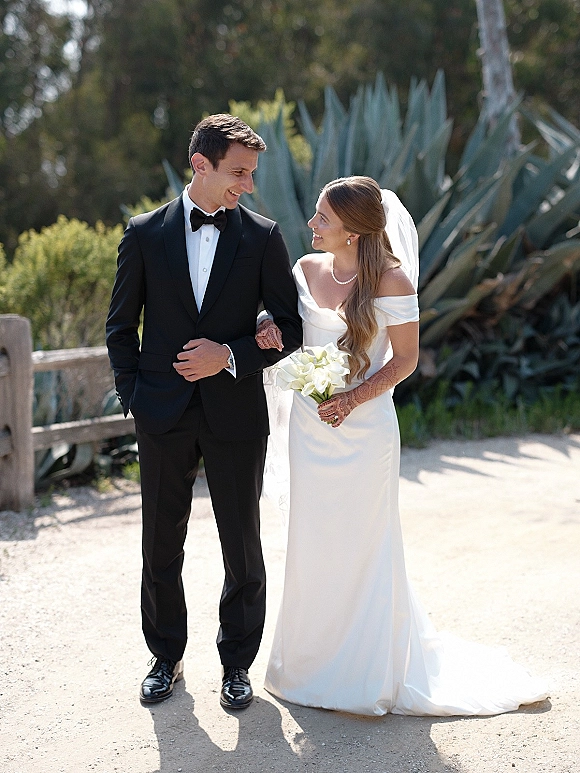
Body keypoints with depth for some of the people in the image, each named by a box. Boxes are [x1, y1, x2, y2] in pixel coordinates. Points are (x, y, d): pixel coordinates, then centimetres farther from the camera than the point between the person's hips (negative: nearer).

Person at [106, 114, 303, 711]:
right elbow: (121, 326, 7)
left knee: (242, 546, 7)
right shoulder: (145, 234, 1)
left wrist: (231, 355, -13)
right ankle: (166, 656, 31)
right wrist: (133, 395, -1)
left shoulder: (262, 237, 0)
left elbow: (290, 327, 1)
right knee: (161, 544, 11)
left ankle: (237, 664, 26)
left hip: (235, 413, 0)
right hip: (163, 416, 1)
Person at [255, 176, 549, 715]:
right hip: (310, 425, 5)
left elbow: (405, 358, -9)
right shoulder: (306, 269, 3)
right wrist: (269, 331, -8)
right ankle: (314, 657, 31)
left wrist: (354, 398, -20)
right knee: (313, 543, 13)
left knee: (361, 546, 5)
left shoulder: (390, 280, -12)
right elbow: (289, 330, 14)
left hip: (363, 428, -5)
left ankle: (367, 676, 21)